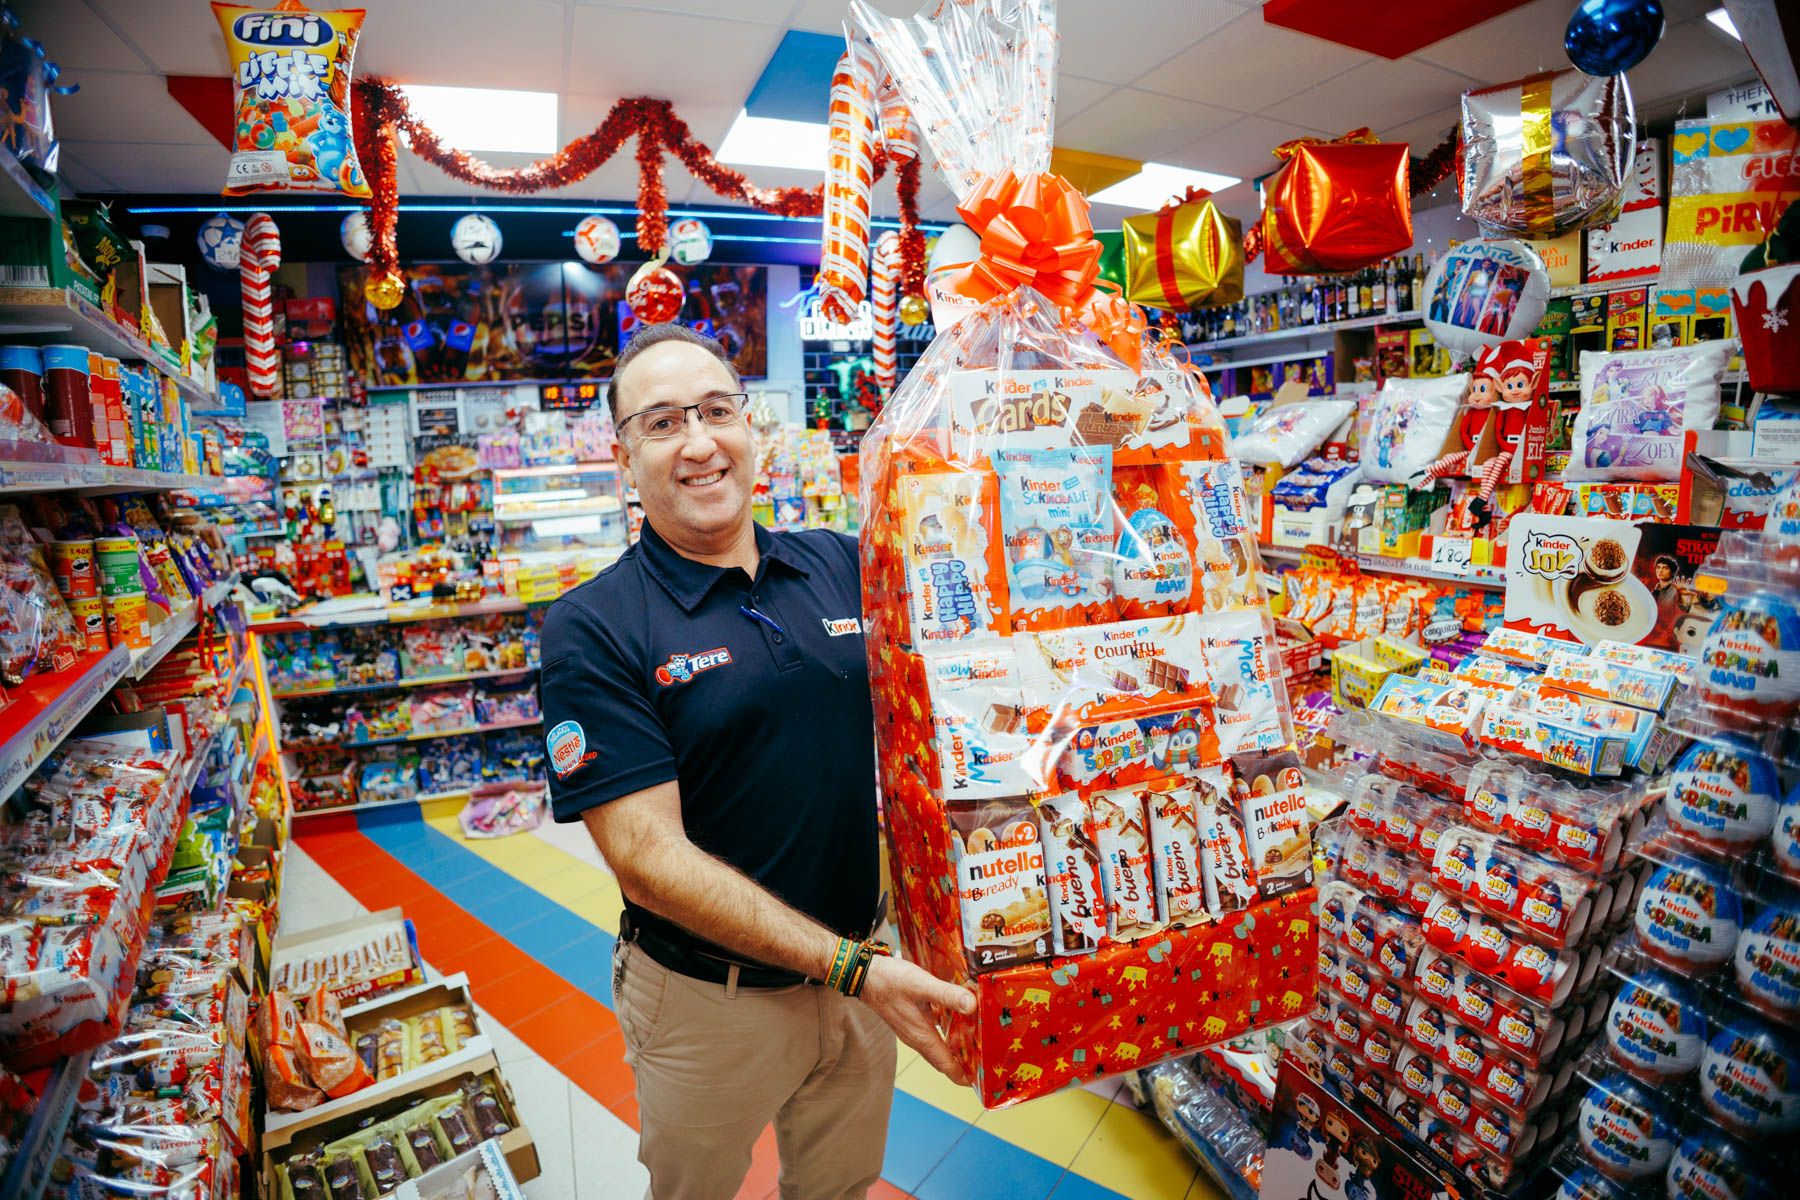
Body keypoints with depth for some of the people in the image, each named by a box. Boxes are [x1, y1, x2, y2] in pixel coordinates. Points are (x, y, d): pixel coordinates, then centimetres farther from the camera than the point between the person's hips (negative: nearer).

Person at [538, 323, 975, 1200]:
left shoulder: (843, 567, -4)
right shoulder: (591, 629, -16)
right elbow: (646, 856, -21)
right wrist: (850, 966, -25)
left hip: (866, 972, 3)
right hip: (710, 1001, -3)